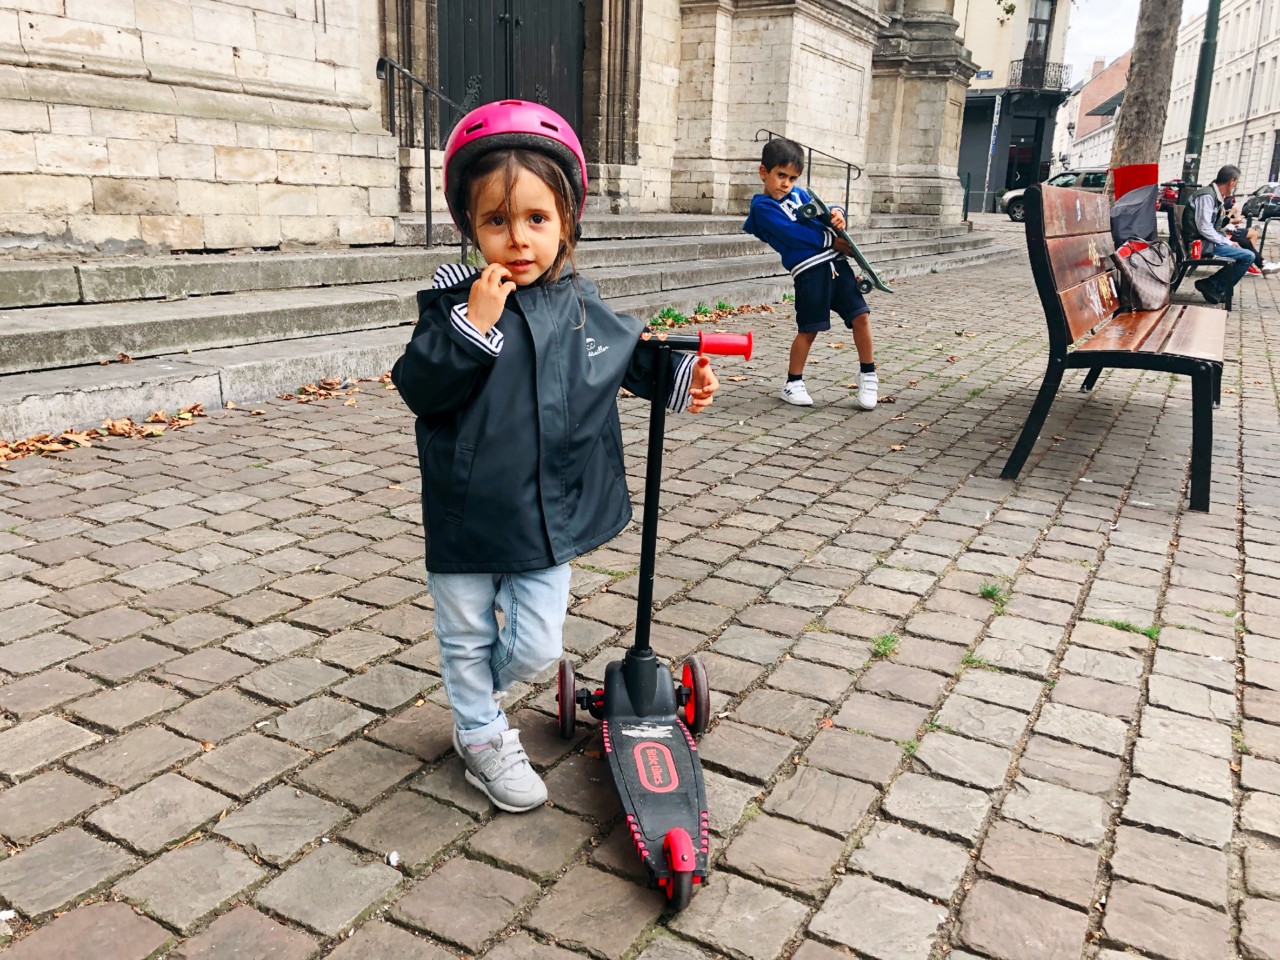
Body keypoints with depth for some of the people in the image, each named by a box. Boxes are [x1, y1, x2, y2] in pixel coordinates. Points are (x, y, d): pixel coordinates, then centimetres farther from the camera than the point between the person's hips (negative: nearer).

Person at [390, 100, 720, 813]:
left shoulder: (579, 305, -1)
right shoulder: (453, 301, -10)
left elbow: (627, 351, 19)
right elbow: (418, 386, -21)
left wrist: (678, 374, 8)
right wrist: (472, 325, -29)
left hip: (548, 516, 3)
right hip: (466, 518, -2)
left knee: (536, 648, 11)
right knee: (468, 639, 15)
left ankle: (475, 694, 43)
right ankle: (483, 735, 40)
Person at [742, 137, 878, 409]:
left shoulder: (798, 194, 20)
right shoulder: (762, 206, -2)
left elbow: (821, 212, 17)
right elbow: (792, 234, -12)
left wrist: (836, 213, -8)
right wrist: (832, 241, -9)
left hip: (834, 261, 6)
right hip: (808, 269, -6)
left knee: (860, 315, 2)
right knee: (808, 329, -2)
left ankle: (868, 374, 18)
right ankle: (793, 384, 17)